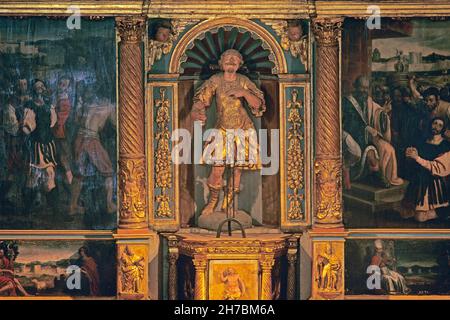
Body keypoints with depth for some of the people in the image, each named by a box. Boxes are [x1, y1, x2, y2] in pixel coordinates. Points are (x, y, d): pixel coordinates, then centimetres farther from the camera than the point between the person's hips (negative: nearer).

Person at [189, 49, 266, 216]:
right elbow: (201, 99, -11)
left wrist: (244, 93, -23)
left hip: (243, 130, 1)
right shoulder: (215, 81, -6)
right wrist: (196, 113, -33)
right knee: (217, 169, -7)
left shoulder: (244, 81, -3)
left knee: (238, 169, 5)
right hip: (222, 131, -1)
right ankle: (213, 200, 18)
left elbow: (257, 104, -5)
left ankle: (228, 202, 24)